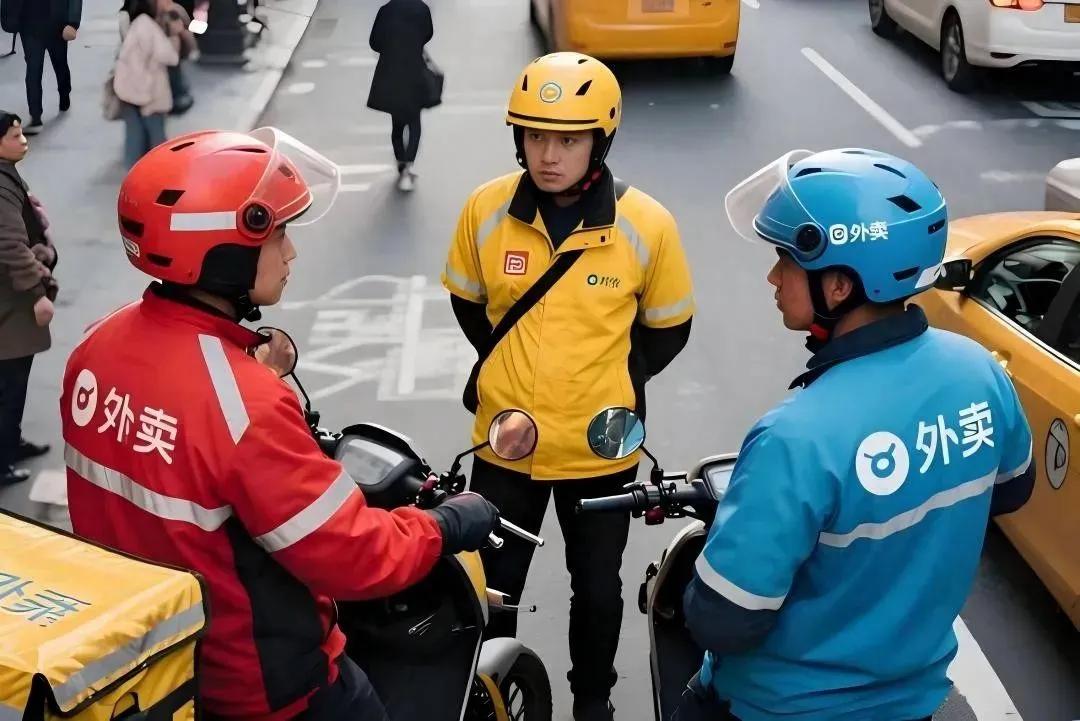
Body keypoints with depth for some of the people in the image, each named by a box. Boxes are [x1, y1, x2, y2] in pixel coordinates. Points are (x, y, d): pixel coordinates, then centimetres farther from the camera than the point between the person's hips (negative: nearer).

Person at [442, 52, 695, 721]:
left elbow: (668, 329, 1)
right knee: (494, 583, 17)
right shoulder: (486, 209, -10)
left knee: (597, 588, 18)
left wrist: (615, 385, 1)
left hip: (601, 448, -1)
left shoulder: (647, 225, -15)